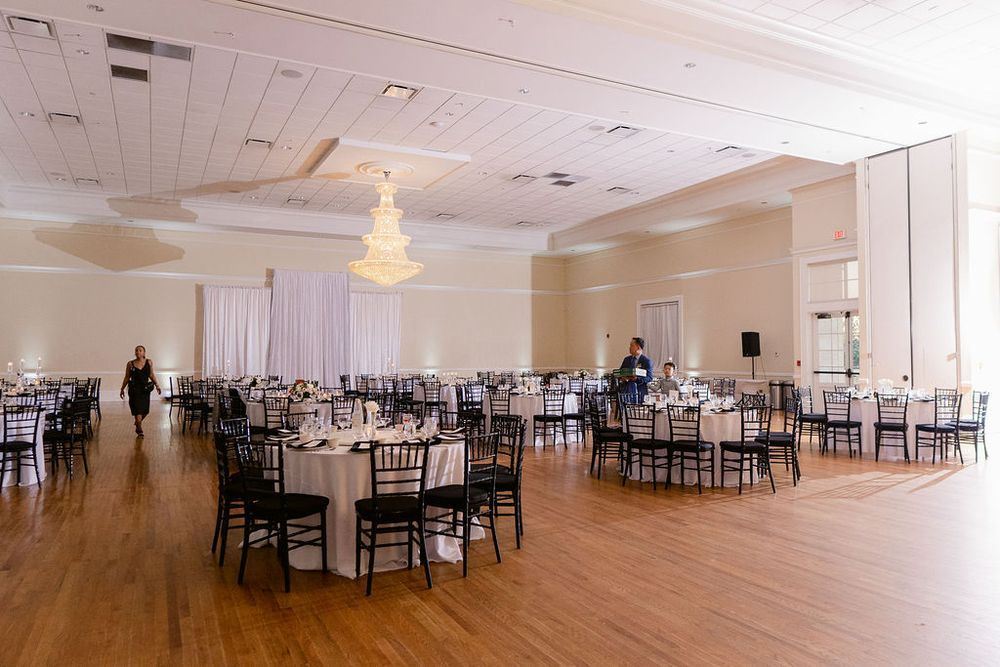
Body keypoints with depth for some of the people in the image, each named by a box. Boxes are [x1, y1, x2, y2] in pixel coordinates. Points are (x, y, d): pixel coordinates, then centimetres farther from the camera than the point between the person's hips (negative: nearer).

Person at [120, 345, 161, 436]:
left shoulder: (149, 362, 3)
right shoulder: (130, 364, -1)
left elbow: (151, 375, 11)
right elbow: (127, 378, 7)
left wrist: (157, 385, 5)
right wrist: (122, 389, 9)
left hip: (145, 389, 2)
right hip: (134, 389, -2)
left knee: (144, 410, 8)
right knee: (137, 410, -8)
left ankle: (137, 423, 37)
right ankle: (139, 430, -1)